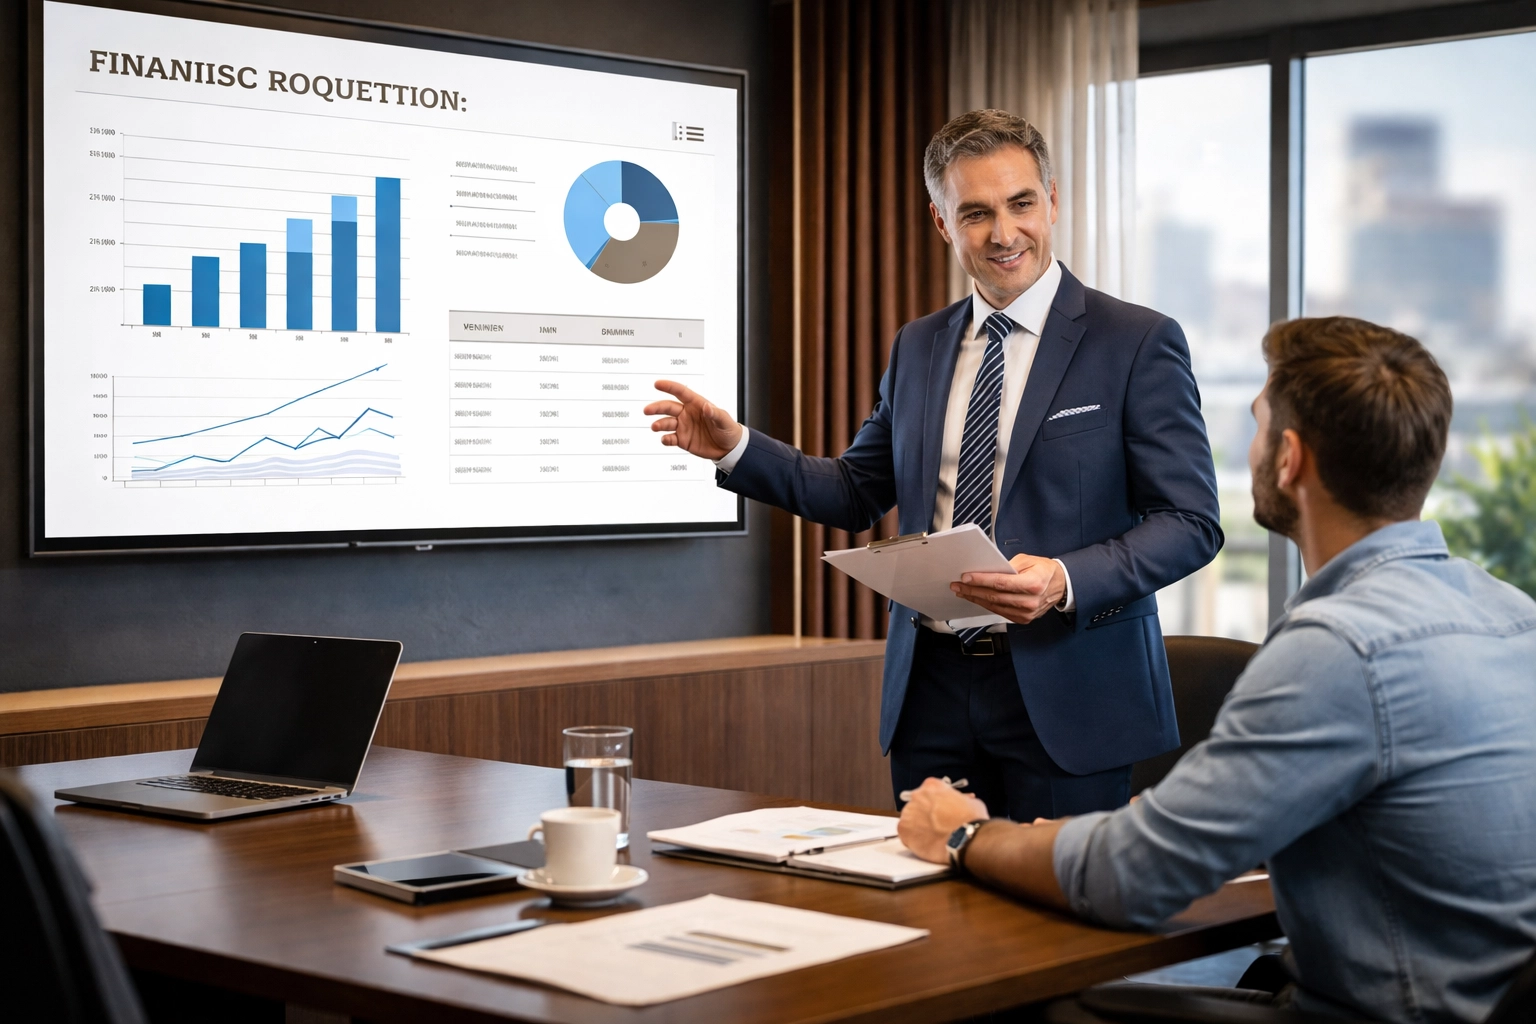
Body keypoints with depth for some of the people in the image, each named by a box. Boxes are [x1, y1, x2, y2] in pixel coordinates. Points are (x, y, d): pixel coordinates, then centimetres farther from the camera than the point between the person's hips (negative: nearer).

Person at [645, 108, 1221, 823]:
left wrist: (1066, 582, -24)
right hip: (932, 690, 4)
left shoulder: (1138, 343, -5)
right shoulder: (916, 348, 12)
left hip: (1065, 693, -4)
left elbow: (1191, 522, -8)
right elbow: (858, 493, 19)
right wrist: (736, 448, 5)